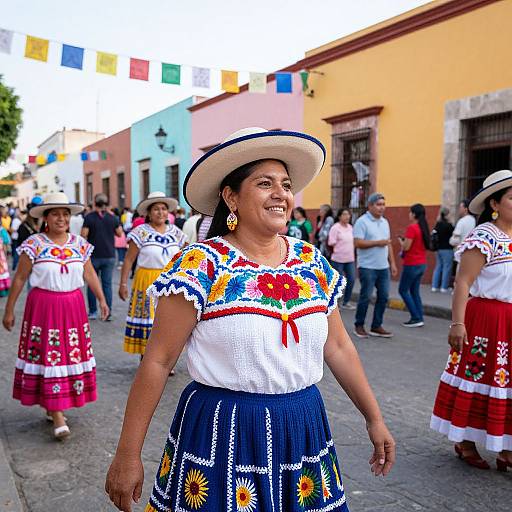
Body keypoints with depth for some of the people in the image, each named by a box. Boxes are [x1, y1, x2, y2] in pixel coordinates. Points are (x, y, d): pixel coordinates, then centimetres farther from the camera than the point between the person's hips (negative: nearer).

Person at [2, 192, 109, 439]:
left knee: (73, 354, 7)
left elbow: (89, 274, 11)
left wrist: (101, 299, 5)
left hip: (73, 306, 4)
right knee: (48, 356, -3)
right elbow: (20, 278, -1)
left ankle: (52, 407, 26)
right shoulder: (34, 244, -5)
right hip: (43, 306, -4)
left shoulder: (80, 244, 5)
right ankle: (58, 416, 1)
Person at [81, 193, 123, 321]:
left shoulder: (89, 217, -7)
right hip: (109, 256, 2)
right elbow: (119, 233, 10)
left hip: (94, 255, -2)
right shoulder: (113, 218, 0)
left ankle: (93, 312, 13)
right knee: (107, 284, 7)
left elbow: (84, 235, -11)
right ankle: (108, 312, 5)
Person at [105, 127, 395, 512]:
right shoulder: (201, 265, -13)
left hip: (304, 430, 5)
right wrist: (128, 454, -11)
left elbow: (338, 347, 10)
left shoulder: (312, 262, 2)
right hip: (223, 434, -4)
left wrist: (374, 418, 13)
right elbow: (157, 361, -12)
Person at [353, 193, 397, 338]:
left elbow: (388, 244, 19)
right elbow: (357, 243, -16)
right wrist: (377, 242, -16)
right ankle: (359, 326, 14)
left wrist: (392, 263, 14)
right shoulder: (362, 222, -8)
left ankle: (376, 326, 15)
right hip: (368, 267, -7)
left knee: (383, 296, 5)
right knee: (365, 297, 0)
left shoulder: (385, 222, 15)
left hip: (383, 267, 7)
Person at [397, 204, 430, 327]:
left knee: (403, 290, 2)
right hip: (422, 264, 8)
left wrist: (401, 241, 3)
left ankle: (416, 318, -2)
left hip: (411, 264, -8)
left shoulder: (412, 228, -17)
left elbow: (406, 247, -18)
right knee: (414, 291, 15)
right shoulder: (424, 228, 8)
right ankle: (420, 318, 14)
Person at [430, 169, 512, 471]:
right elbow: (463, 282, -17)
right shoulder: (484, 237, -12)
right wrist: (458, 323, -23)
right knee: (477, 378, 2)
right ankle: (465, 442, 18)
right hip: (485, 319, -7)